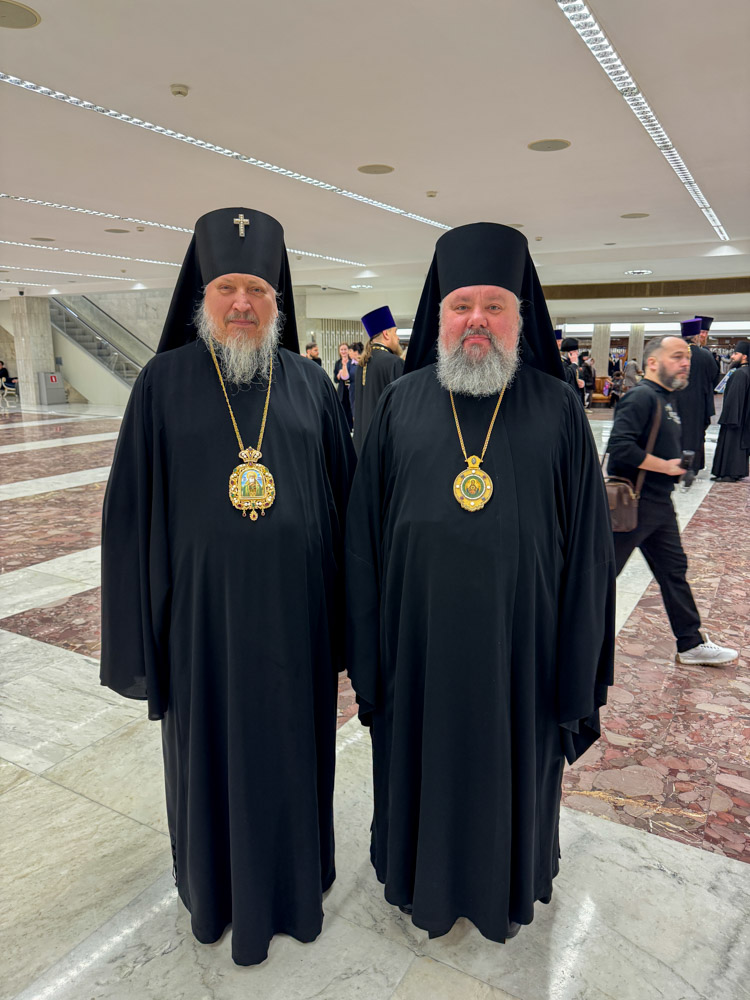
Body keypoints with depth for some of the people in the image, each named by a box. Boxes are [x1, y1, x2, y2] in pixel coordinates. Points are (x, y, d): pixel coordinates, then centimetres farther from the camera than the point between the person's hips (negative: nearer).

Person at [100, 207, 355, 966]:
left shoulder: (311, 385, 1)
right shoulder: (164, 383, -3)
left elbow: (344, 499, 4)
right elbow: (133, 510, -2)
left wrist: (344, 610, 4)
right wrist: (140, 631, -3)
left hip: (294, 610, 2)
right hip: (204, 611, -1)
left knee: (294, 745, 17)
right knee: (213, 749, 16)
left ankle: (295, 876, 44)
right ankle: (218, 885, 44)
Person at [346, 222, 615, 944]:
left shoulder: (557, 409, -3)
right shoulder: (400, 404, -1)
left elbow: (587, 541, -2)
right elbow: (364, 533, 0)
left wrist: (578, 668, -3)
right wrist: (366, 653, -1)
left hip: (521, 639, 0)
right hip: (419, 637, 1)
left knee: (513, 761, 19)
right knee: (422, 758, 18)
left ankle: (509, 883, 48)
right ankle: (421, 879, 47)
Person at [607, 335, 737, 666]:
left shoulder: (667, 399, 14)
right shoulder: (642, 396, -16)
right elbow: (620, 447, -29)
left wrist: (678, 462, 6)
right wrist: (665, 466, -19)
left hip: (658, 503, 10)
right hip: (632, 503, -10)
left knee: (674, 570, 14)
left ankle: (692, 644, 25)